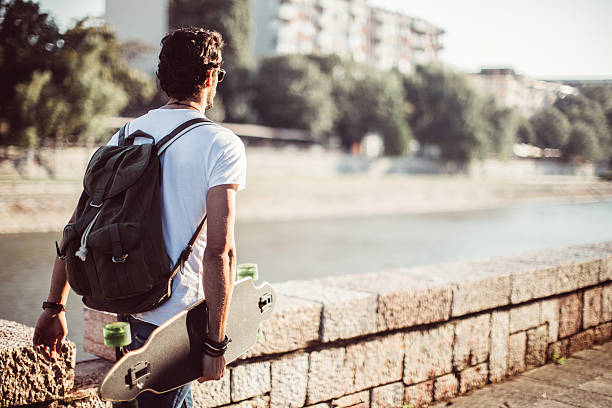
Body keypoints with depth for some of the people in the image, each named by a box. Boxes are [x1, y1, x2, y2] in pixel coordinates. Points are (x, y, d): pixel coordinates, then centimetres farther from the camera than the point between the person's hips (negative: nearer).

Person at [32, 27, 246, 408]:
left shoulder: (127, 134, 8)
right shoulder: (222, 145, -10)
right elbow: (220, 250, -20)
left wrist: (55, 306, 14)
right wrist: (215, 344, -15)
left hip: (123, 305, 6)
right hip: (173, 318, -6)